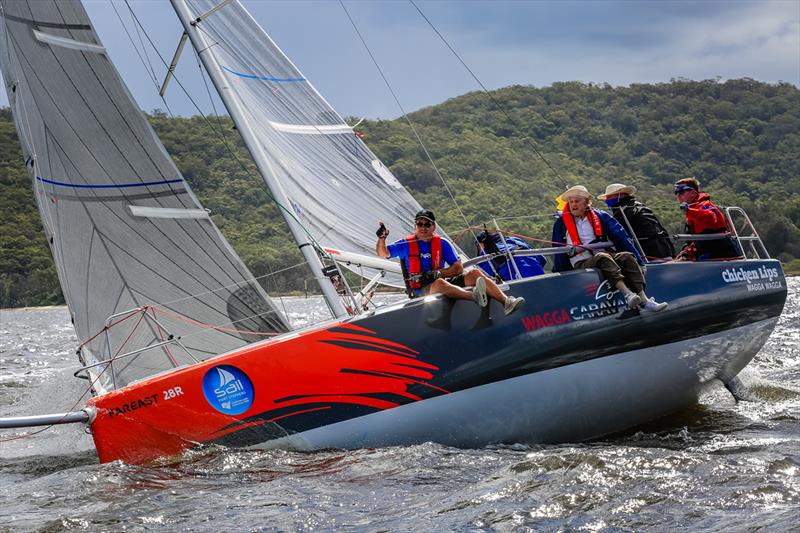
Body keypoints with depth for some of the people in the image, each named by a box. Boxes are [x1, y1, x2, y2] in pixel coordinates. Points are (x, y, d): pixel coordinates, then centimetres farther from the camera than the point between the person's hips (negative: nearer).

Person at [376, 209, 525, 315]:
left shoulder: (442, 243, 10)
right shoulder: (406, 244, 6)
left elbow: (458, 268, 5)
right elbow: (383, 253, -3)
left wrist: (438, 273, -12)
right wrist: (382, 238, -23)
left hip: (444, 282, 4)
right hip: (420, 291, -4)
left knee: (475, 273, -14)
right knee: (439, 283, -38)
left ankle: (506, 302, -33)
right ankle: (474, 296, -66)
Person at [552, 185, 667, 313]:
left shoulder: (600, 216, 12)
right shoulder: (561, 222, 8)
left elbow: (621, 238, 7)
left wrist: (638, 261, 2)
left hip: (605, 256, 3)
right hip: (581, 264, -3)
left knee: (627, 256, -24)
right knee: (602, 258, -34)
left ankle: (643, 300, -36)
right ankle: (627, 294, -54)